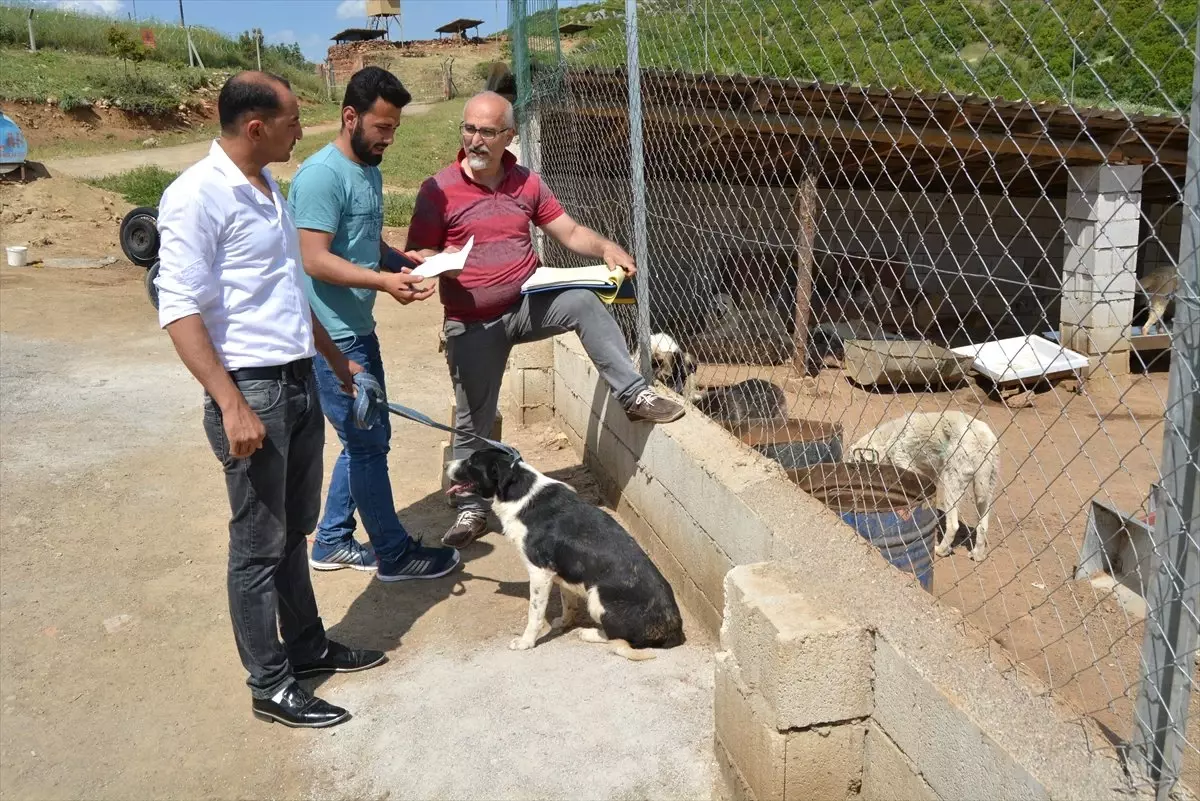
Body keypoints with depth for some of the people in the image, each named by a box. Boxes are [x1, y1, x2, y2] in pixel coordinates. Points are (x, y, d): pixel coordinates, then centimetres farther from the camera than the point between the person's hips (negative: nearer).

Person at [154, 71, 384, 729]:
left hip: (299, 382, 8)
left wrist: (336, 360, 27)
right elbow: (180, 311, -19)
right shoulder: (197, 196, -14)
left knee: (293, 530, 19)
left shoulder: (267, 188, 13)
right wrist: (231, 404, -24)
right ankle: (270, 685, 16)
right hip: (252, 390, -8)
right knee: (259, 546, 3)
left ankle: (306, 645, 34)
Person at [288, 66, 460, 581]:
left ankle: (332, 542, 30)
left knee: (366, 438, 16)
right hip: (332, 338, -10)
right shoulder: (322, 175, -17)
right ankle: (394, 554, 14)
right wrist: (384, 281, -29)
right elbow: (316, 260, -22)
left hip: (358, 330, 10)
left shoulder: (369, 171, 13)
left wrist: (406, 262, 4)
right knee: (369, 443, 0)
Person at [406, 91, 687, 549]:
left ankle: (635, 396, -21)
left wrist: (605, 247, -15)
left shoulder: (527, 184, 3)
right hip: (472, 325, -2)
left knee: (584, 302, -28)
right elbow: (414, 255, -4)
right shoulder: (439, 190, -8)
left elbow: (569, 232, 5)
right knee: (473, 422, 4)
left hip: (528, 305, 2)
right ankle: (471, 510, 21)